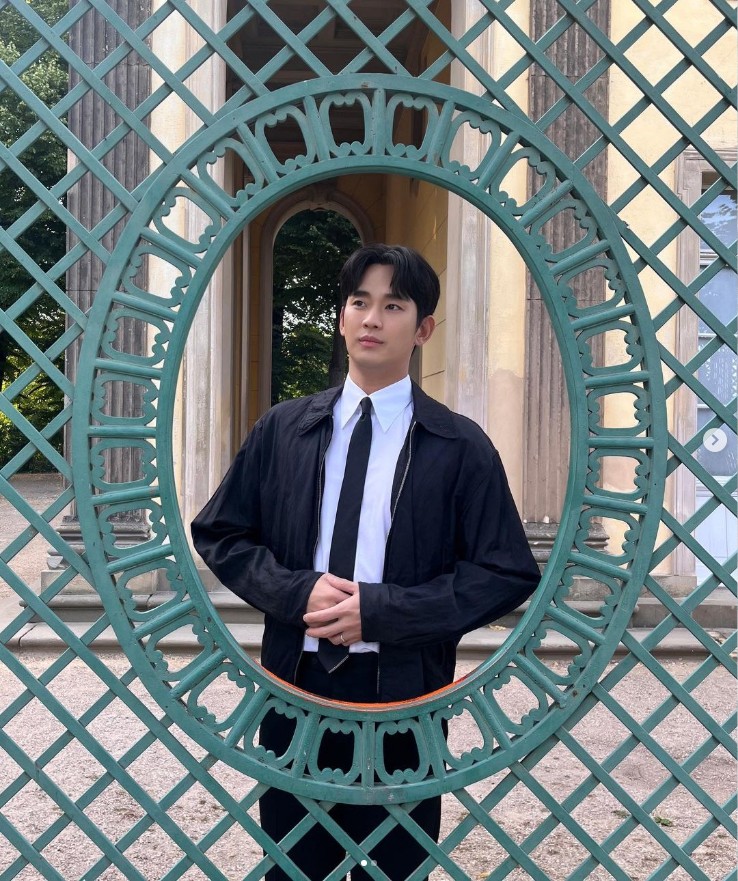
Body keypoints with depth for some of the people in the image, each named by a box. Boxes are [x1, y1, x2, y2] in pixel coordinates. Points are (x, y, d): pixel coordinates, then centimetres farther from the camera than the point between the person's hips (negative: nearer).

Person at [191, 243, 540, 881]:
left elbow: (509, 573, -6)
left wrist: (380, 610, -15)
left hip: (402, 692, -2)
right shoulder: (284, 430, 7)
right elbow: (219, 534, 8)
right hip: (293, 684, 2)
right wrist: (297, 590, -11)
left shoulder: (460, 446, -3)